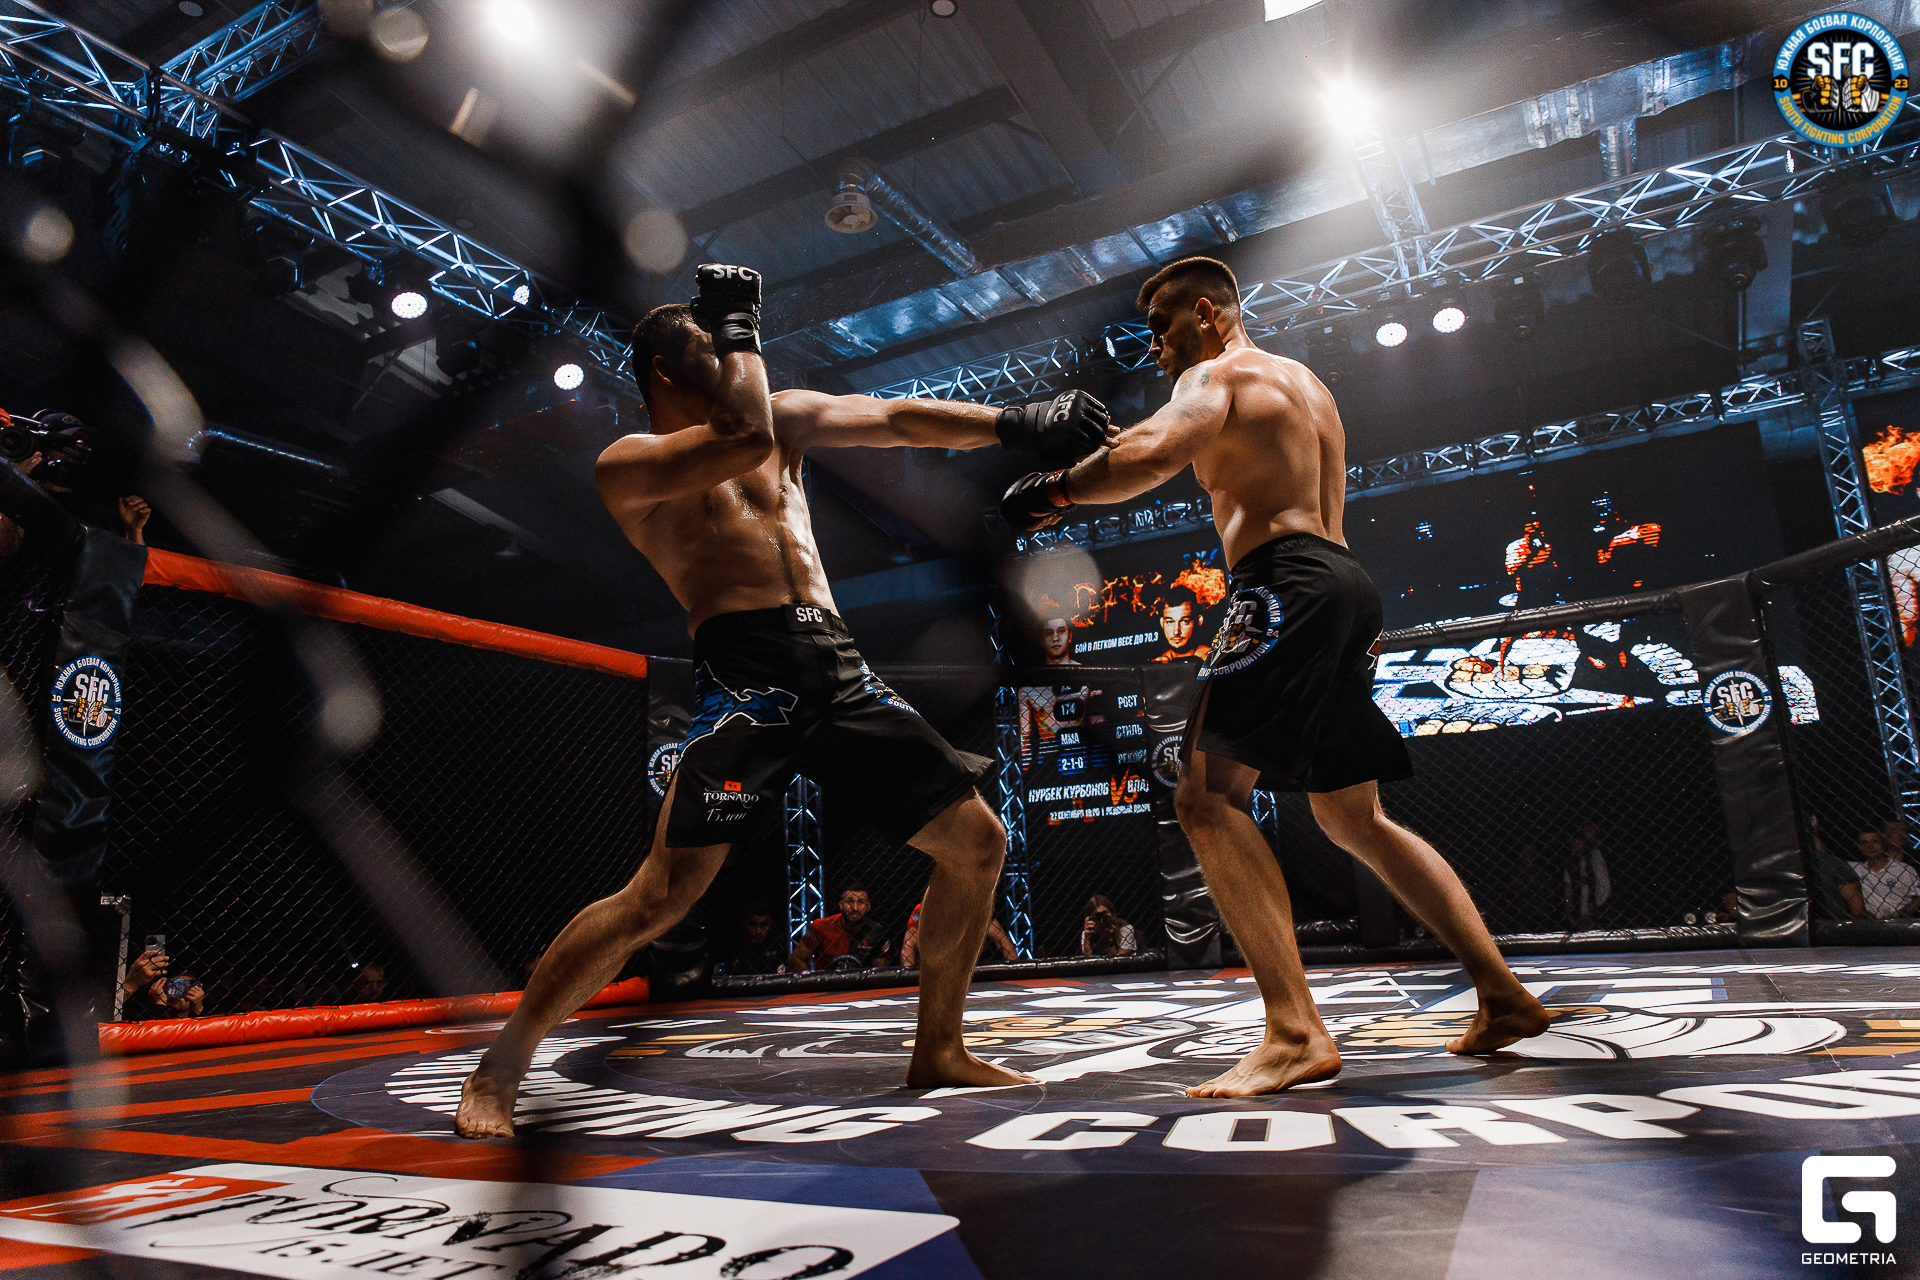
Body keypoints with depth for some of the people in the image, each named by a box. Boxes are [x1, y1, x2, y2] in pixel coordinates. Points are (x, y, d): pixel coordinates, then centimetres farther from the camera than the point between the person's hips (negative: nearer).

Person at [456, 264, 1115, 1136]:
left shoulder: (785, 418, 25)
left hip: (838, 671, 7)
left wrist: (1014, 423, 10)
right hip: (745, 673, -6)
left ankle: (937, 1050, 22)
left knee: (975, 841, 6)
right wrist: (740, 321, 5)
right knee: (663, 894, -14)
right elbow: (747, 440, -12)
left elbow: (897, 420, 20)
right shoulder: (627, 466, 6)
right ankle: (499, 1069, 7)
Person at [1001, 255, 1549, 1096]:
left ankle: (1295, 1033, -26)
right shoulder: (1302, 382, 29)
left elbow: (1151, 456, -19)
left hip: (1289, 586, -10)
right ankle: (1503, 997, 20)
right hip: (1346, 585, 10)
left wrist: (1055, 490, -6)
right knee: (1352, 817, 17)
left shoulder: (1215, 376, 1)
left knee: (1207, 795, -17)